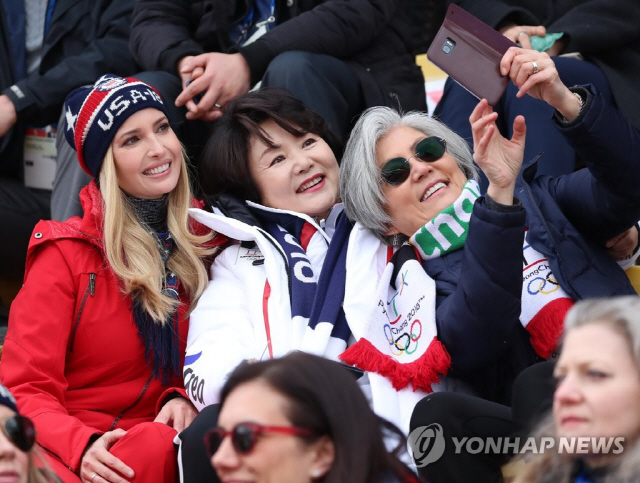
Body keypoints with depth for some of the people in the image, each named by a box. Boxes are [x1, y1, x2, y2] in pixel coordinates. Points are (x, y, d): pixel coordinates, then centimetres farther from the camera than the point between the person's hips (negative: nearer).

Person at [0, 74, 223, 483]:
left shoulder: (204, 242, 8)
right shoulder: (68, 253, -3)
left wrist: (185, 399, -7)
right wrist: (81, 446, -24)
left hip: (148, 448, 3)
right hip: (64, 450, -2)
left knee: (158, 445, -32)